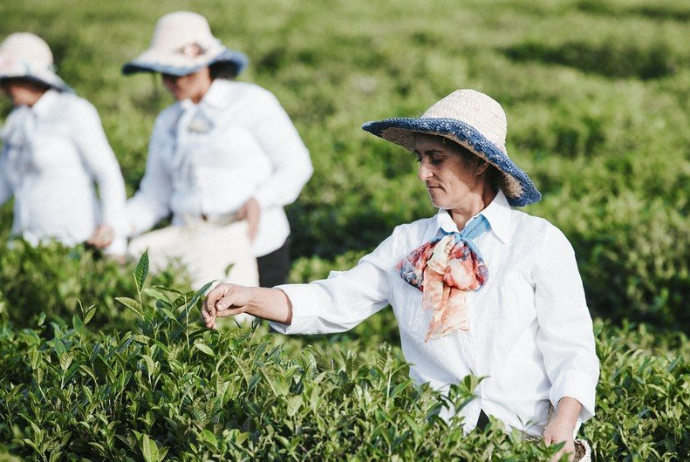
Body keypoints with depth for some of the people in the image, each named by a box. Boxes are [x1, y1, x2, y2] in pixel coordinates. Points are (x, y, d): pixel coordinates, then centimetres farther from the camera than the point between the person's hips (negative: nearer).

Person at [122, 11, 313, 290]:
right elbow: (154, 197, 13)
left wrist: (258, 201, -19)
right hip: (192, 245, 4)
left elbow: (296, 165, -2)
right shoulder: (168, 123, 13)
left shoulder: (251, 102, -1)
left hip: (254, 247, -4)